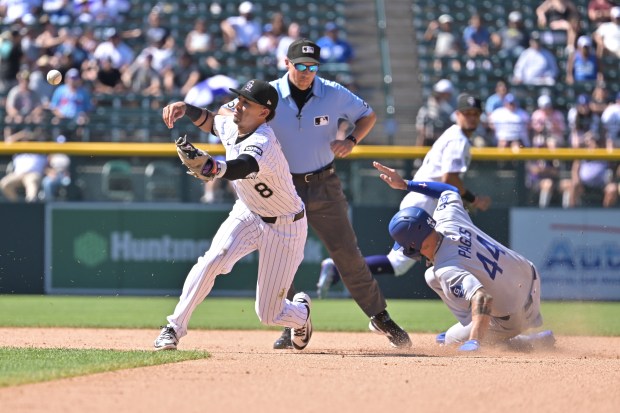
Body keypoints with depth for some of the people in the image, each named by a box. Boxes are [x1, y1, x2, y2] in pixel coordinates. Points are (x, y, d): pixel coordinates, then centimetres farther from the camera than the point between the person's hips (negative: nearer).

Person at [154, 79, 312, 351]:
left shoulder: (262, 142, -34)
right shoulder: (231, 127, -10)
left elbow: (243, 167, -57)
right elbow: (210, 121, 15)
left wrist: (211, 168, -78)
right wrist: (186, 109, -8)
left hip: (285, 227, -6)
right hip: (248, 213, 6)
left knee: (269, 315, -2)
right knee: (214, 259, -25)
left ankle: (301, 311, 34)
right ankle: (174, 328, -19)